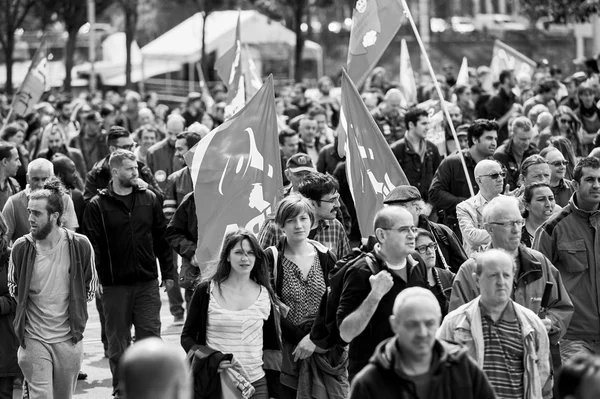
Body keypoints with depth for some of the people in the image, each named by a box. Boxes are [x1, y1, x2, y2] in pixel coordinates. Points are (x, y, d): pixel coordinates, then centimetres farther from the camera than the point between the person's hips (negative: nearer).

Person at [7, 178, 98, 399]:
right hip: (34, 340, -1)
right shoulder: (21, 248, -7)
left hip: (69, 338, 1)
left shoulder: (80, 245, -9)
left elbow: (90, 286, 7)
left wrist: (75, 314, 8)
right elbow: (13, 288, 10)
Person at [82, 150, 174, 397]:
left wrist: (168, 272, 8)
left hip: (147, 282, 2)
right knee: (117, 341, 7)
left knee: (150, 337, 0)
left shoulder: (149, 199, 6)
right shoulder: (97, 206, -3)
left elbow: (161, 238, 10)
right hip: (115, 286, -1)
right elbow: (91, 246, -6)